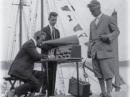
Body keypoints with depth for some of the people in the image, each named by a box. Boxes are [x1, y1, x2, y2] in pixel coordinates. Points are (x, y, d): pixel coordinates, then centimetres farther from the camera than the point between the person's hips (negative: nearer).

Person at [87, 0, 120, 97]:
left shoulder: (109, 19, 3)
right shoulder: (92, 23, 21)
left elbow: (116, 31, 0)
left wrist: (107, 37, -17)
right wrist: (89, 51, 15)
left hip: (105, 50, -6)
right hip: (95, 52, 6)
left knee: (107, 73, -8)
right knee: (98, 73, 4)